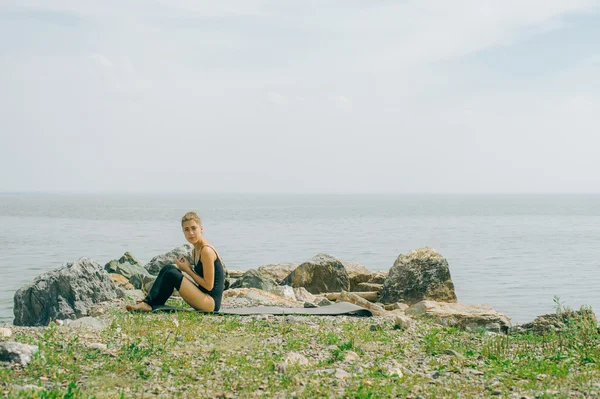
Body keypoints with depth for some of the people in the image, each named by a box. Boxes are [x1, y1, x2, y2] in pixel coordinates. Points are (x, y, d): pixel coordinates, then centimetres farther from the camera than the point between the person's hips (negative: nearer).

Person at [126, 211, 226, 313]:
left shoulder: (206, 251, -15)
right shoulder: (195, 251, 14)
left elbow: (209, 285, -16)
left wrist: (187, 270, -8)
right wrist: (188, 268, 0)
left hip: (211, 302, -9)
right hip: (203, 298, 9)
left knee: (171, 274, -18)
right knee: (168, 269, 2)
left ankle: (150, 304, -9)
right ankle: (148, 302, -6)